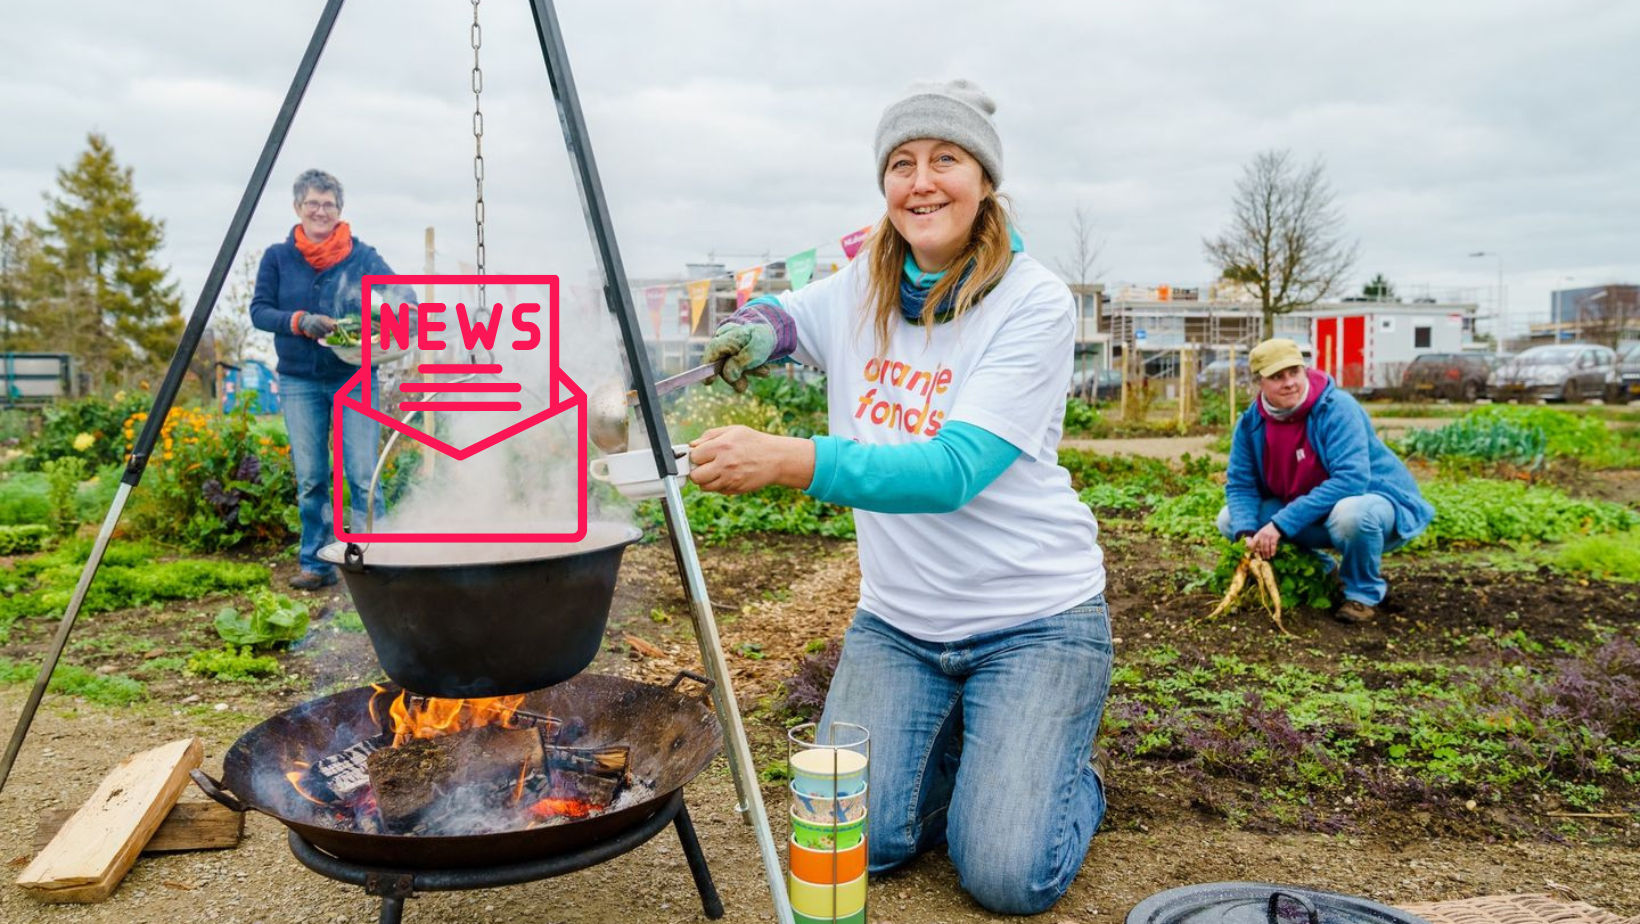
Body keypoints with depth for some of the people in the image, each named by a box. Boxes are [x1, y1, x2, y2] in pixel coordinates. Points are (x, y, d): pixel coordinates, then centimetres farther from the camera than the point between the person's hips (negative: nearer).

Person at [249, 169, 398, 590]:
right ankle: (316, 564, 14)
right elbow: (259, 310, 1)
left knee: (362, 473, -7)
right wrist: (300, 321, -17)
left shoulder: (362, 256, 2)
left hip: (355, 378, -1)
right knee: (309, 478, 4)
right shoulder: (277, 257, 6)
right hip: (298, 381, 2)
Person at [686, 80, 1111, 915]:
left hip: (1032, 616, -4)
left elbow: (954, 470, -29)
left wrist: (790, 460, -42)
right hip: (896, 618, 5)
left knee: (1008, 876, -12)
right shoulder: (859, 288, -1)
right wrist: (754, 332, -6)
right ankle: (956, 736, 23)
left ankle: (1070, 780, 22)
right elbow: (771, 318, 20)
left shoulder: (1034, 303, -16)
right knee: (857, 844, -7)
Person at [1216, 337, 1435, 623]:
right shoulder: (1251, 422, -8)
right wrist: (1247, 533, -25)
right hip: (1311, 518, 6)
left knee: (1350, 513, -41)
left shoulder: (1336, 408, -24)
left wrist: (1282, 524, -38)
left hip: (1374, 501, -6)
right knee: (1230, 520, -7)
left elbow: (1351, 480, -35)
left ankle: (1364, 593, -8)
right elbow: (1240, 484, -4)